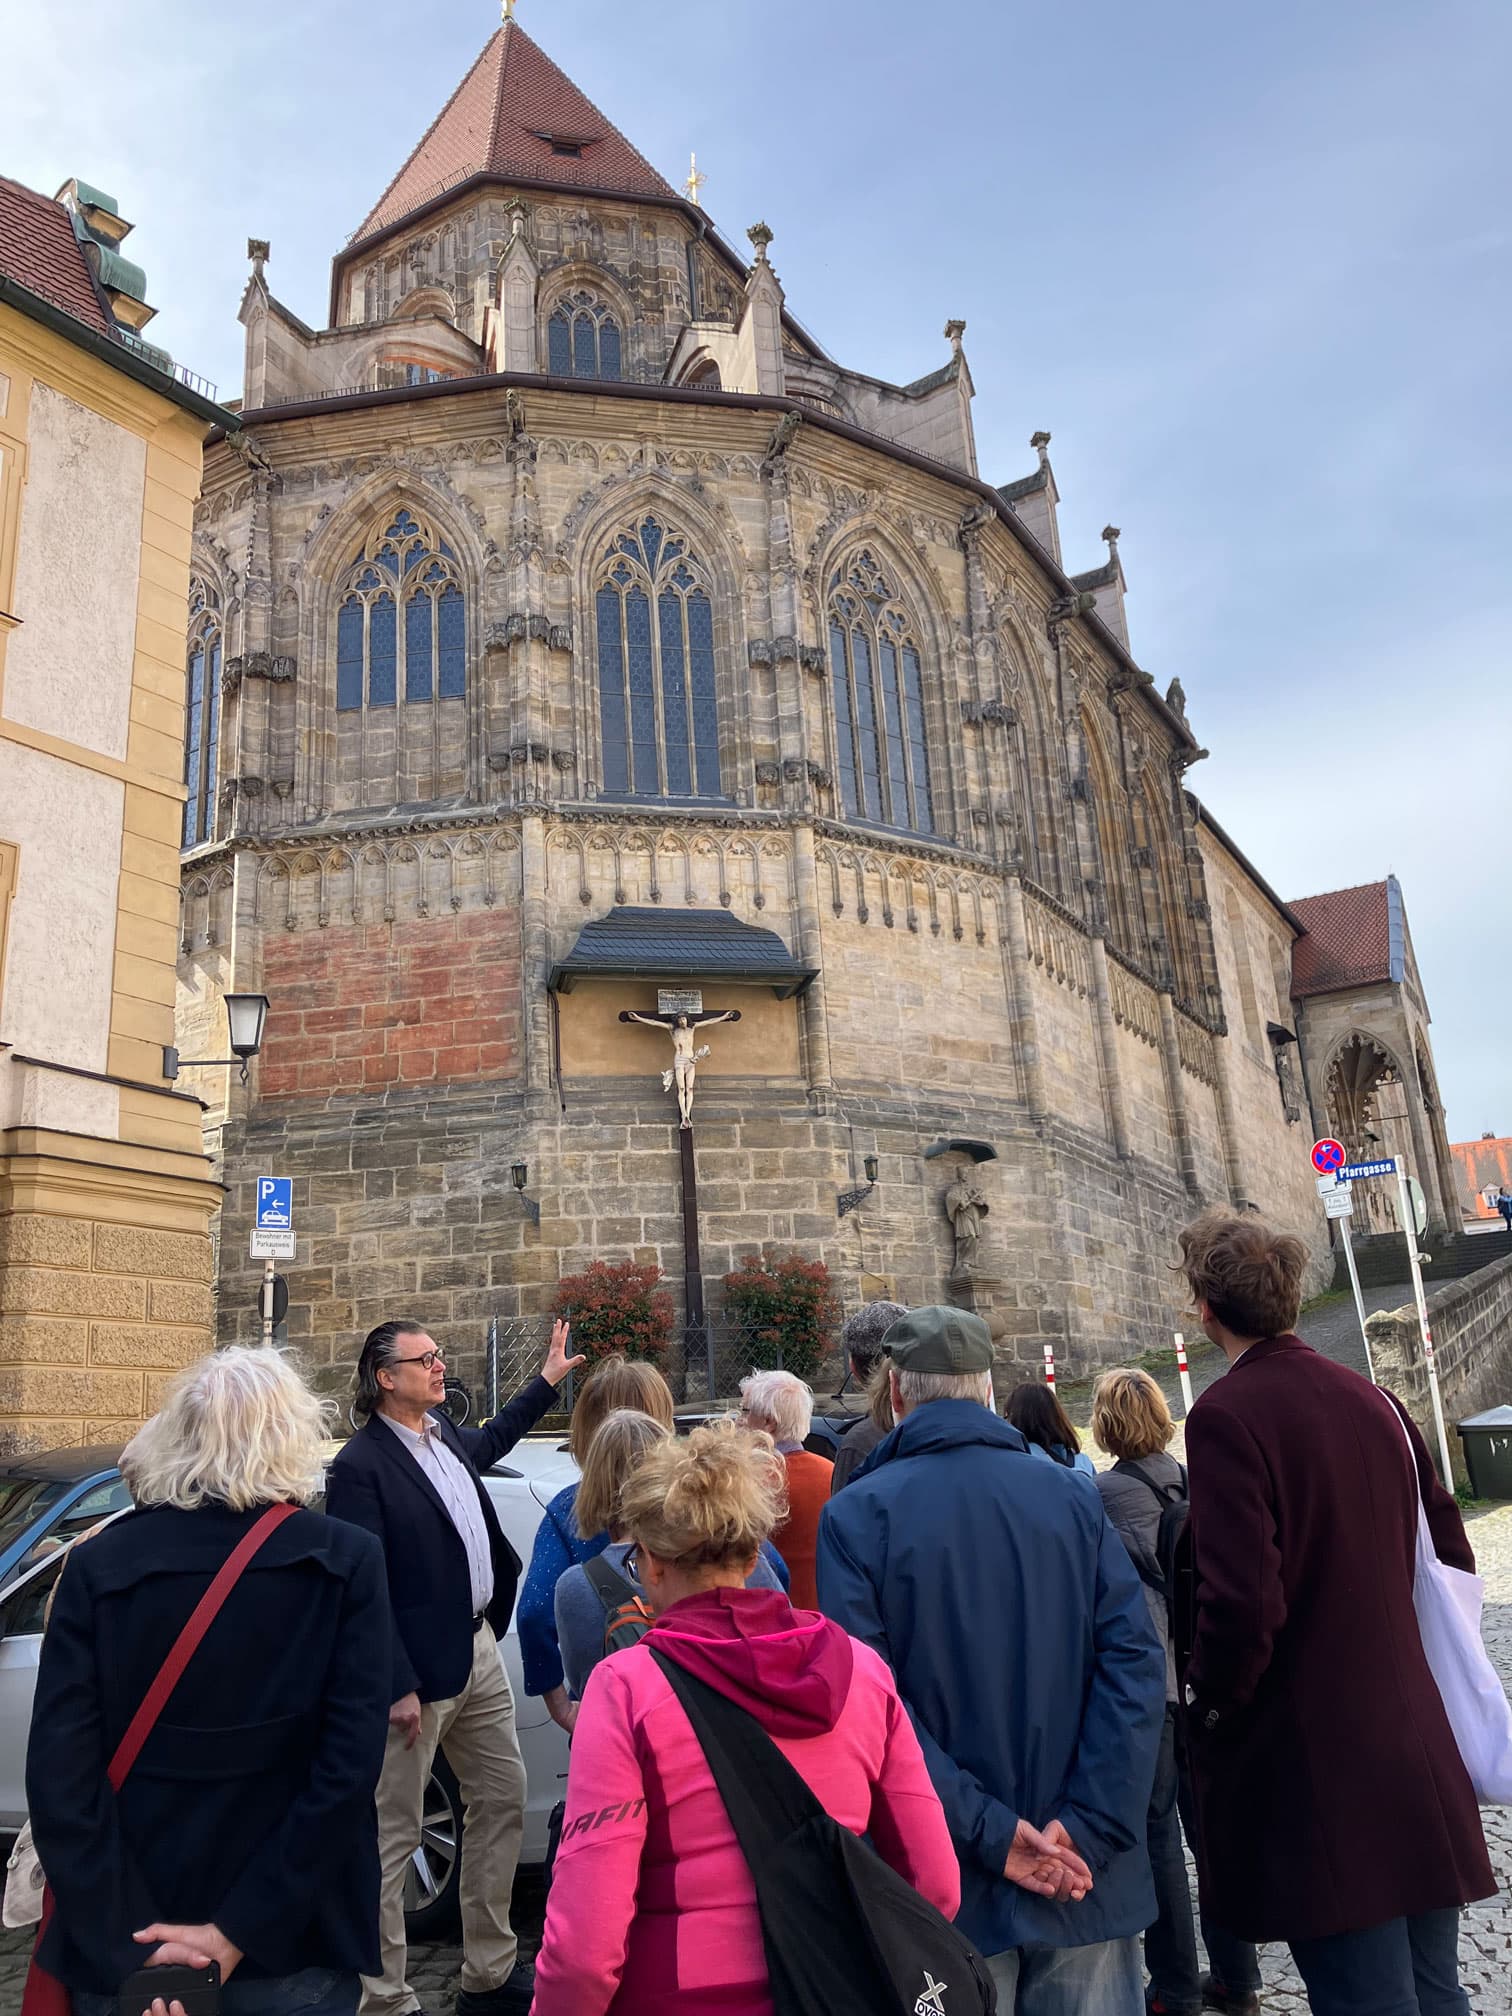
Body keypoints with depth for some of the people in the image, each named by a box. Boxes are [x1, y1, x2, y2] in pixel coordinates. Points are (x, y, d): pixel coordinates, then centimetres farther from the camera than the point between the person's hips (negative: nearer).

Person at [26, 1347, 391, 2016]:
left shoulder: (97, 1567, -8)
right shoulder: (346, 1563, -11)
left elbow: (57, 1775, -14)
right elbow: (350, 1765, -17)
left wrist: (132, 1947, -12)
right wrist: (235, 1936, -13)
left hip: (127, 1943, 1)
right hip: (292, 1951, -1)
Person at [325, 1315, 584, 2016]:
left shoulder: (446, 1434, 7)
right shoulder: (361, 1465, -17)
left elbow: (489, 1441, 32)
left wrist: (548, 1380, 34)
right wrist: (399, 1687, -20)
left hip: (479, 1649, 9)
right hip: (419, 1669, -9)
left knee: (502, 1801, 17)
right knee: (394, 1835, 3)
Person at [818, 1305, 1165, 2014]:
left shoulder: (856, 1515, -9)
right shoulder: (1073, 1496, -1)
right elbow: (1134, 1663, -9)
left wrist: (989, 1832, -16)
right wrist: (1086, 1829, -12)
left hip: (950, 1893, -2)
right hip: (1087, 1880, 2)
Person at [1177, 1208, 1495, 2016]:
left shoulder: (1226, 1414, -18)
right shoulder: (1373, 1400, 5)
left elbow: (1243, 1602, -24)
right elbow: (1450, 1554, 11)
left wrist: (1209, 1707, -7)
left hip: (1315, 1775, -7)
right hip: (1418, 1761, 7)